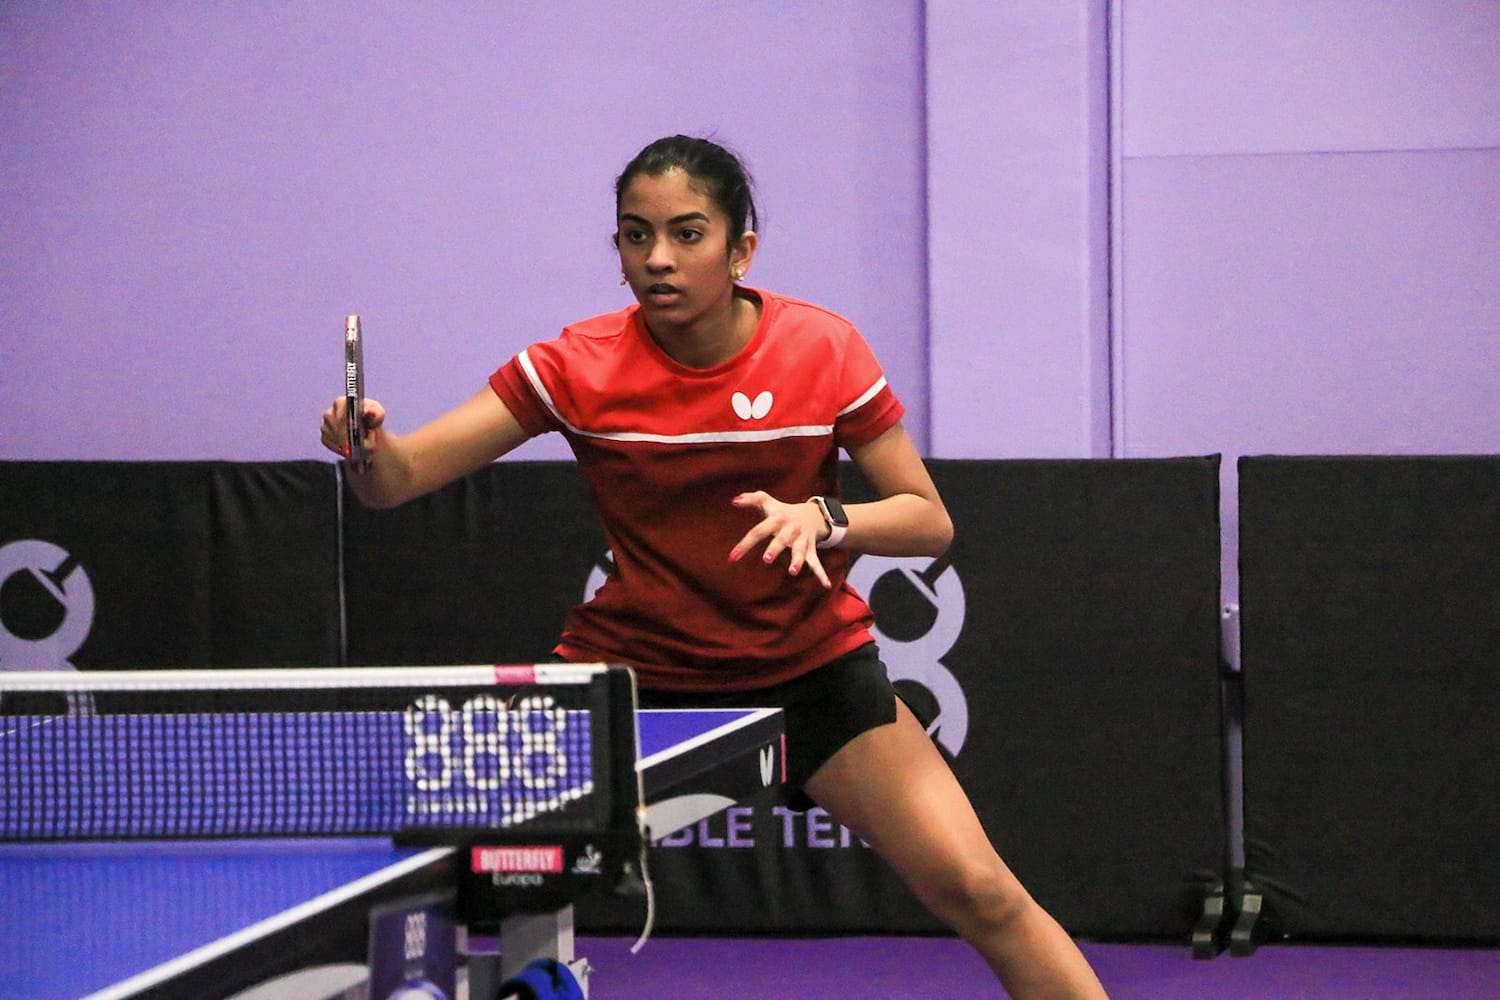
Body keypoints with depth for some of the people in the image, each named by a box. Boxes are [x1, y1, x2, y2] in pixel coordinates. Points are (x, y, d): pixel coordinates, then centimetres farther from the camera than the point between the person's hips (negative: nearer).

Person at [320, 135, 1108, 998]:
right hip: (636, 663, 0)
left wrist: (825, 520, -28)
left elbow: (930, 520, -8)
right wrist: (369, 444, -40)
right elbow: (400, 479, -17)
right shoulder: (580, 367, -13)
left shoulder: (822, 348, -12)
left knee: (980, 893, -12)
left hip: (811, 661, 0)